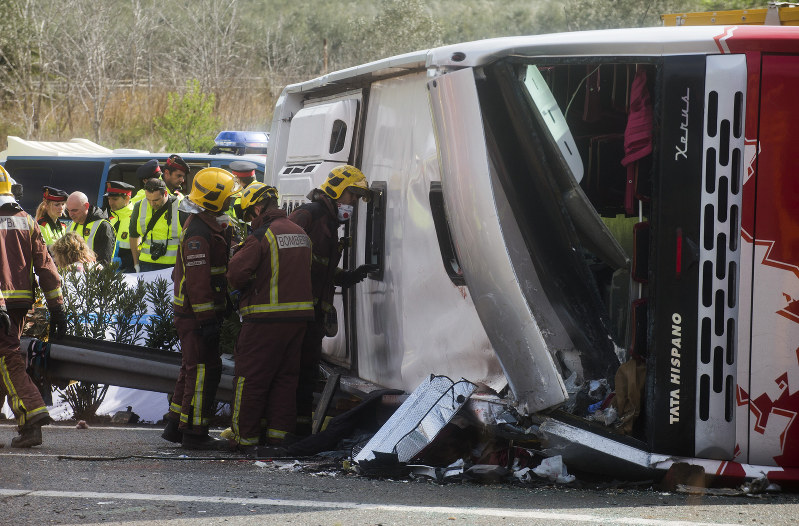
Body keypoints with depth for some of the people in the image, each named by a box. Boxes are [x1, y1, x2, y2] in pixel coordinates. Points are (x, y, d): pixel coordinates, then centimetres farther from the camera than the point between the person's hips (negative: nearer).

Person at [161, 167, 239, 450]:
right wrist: (206, 318, -25)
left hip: (190, 313, 11)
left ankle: (175, 426, 24)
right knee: (204, 368, -7)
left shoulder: (208, 226, 15)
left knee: (193, 368, 17)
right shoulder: (199, 232, -20)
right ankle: (194, 433, -5)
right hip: (196, 312, -11)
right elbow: (198, 279, -24)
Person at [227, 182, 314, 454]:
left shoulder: (261, 236, -13)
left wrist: (241, 288, 6)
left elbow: (236, 273, -17)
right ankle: (277, 434, 16)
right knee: (285, 376, 14)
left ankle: (246, 438, 4)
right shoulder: (300, 234, 11)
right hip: (299, 315, 7)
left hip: (266, 318, -7)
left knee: (252, 378, 1)